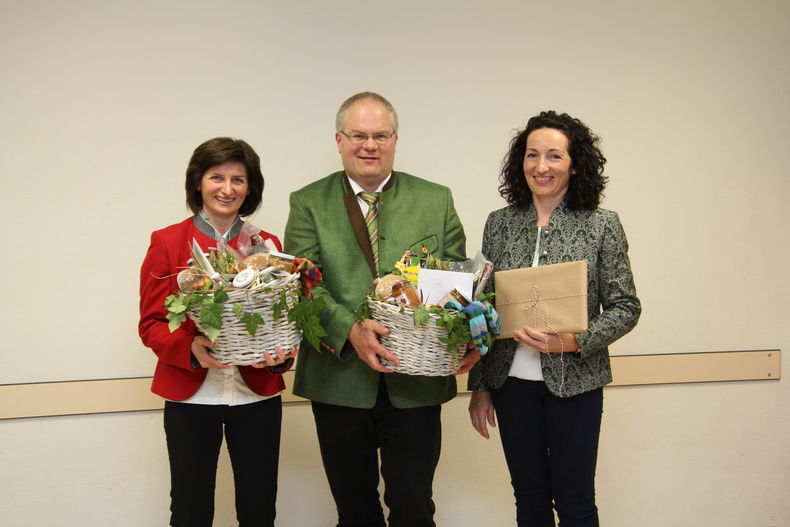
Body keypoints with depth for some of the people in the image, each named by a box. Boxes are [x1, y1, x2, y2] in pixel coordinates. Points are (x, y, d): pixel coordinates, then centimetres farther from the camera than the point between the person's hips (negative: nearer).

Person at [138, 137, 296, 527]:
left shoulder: (266, 245, 7)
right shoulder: (167, 242, 0)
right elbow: (151, 323, -1)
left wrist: (281, 353, -14)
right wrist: (190, 349, -21)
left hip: (257, 394, 2)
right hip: (190, 395, -2)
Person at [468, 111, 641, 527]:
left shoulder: (601, 225, -4)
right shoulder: (499, 223, 3)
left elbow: (625, 307, -4)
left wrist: (571, 340, -20)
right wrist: (479, 387, 6)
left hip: (574, 382, -2)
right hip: (512, 382, 3)